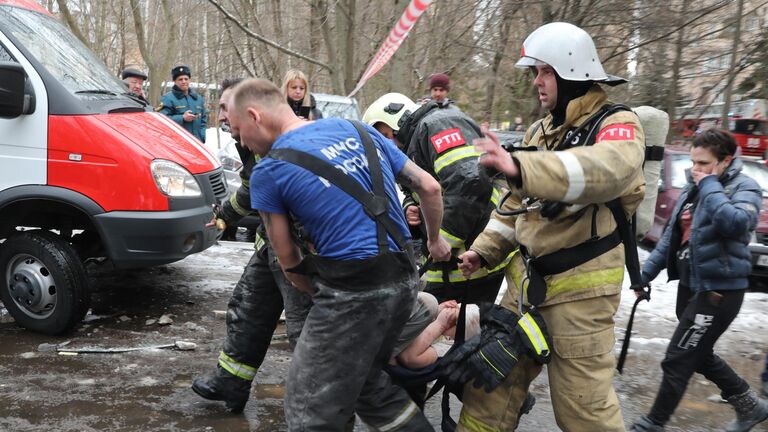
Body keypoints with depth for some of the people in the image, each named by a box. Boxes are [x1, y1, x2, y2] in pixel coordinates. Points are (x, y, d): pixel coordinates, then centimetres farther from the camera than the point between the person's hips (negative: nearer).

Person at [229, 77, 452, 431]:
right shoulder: (358, 129, 11)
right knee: (368, 382, 26)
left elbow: (289, 262, 2)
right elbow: (429, 187, 15)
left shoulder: (268, 171, -4)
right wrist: (435, 240, 30)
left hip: (354, 290, -7)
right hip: (405, 279, 7)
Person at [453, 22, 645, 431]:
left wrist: (521, 167, -50)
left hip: (581, 286, -7)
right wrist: (483, 249, 9)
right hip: (528, 278, 7)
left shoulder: (616, 125, -10)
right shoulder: (541, 130, 13)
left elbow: (608, 169, -35)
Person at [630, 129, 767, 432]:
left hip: (719, 291, -8)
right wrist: (646, 274, 12)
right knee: (698, 355, 19)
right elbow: (671, 236, 16)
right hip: (690, 286, 8)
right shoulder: (692, 189, 11)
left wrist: (710, 186, -20)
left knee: (677, 362, -3)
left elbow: (737, 223, -33)